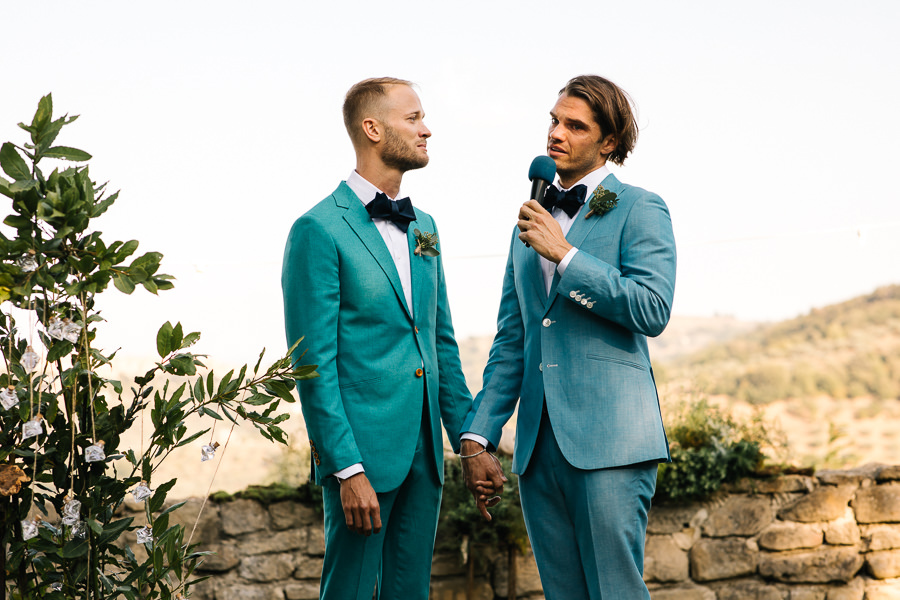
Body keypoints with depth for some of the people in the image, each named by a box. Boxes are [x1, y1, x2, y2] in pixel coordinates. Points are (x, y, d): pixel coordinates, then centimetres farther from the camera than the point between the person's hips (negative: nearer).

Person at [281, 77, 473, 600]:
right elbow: (314, 362, -13)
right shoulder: (320, 229, -9)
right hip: (362, 449, -7)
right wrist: (347, 468, -17)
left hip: (424, 450, 7)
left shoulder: (423, 227, 14)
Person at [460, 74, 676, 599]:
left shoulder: (639, 210, 1)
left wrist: (565, 254, -13)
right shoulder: (532, 221, 19)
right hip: (539, 440, 6)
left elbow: (653, 311, -14)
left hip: (608, 437, -6)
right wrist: (478, 436, 12)